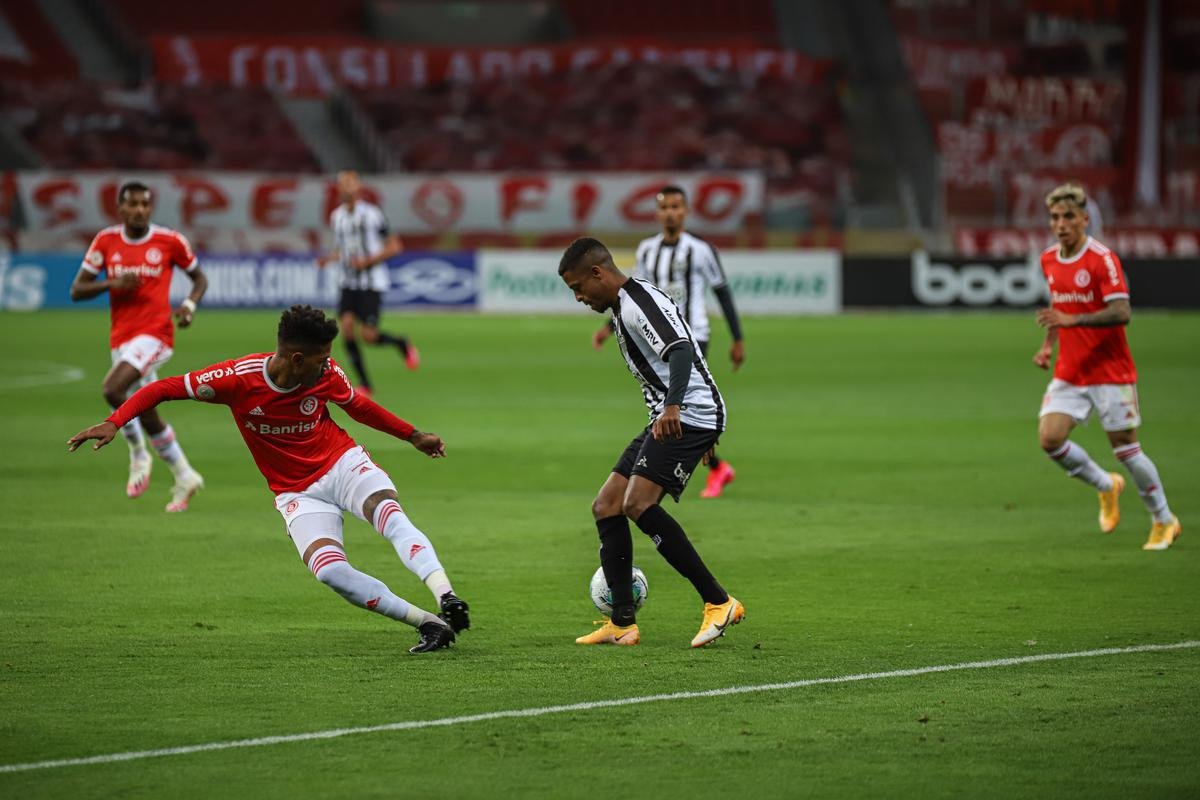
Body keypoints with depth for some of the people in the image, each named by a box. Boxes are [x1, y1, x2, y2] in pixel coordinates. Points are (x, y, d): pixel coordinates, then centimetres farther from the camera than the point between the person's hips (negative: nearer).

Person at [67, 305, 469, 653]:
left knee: (391, 516, -32)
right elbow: (163, 389, -13)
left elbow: (359, 405, 11)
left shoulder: (326, 374, -11)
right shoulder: (238, 378, -20)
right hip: (298, 493, -1)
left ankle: (447, 598, -41)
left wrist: (413, 436, 20)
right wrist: (113, 423, -25)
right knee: (330, 571, -26)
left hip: (344, 465, 1)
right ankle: (429, 624, -25)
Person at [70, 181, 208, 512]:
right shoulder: (106, 241, 3)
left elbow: (199, 277, 11)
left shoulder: (169, 241, -3)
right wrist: (113, 284, -14)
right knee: (146, 413, 12)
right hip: (121, 336, 5)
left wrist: (190, 305, -9)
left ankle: (138, 454, -7)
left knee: (112, 388, -25)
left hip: (155, 332, -5)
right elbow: (77, 290, 3)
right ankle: (184, 477, 30)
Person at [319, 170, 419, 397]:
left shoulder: (372, 214, -9)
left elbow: (394, 246, -6)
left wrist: (367, 261, -17)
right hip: (349, 283, 5)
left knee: (368, 335, -12)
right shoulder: (336, 217, 9)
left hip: (372, 283, -5)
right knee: (346, 325, -14)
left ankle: (402, 344, 22)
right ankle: (364, 384, -6)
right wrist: (329, 258, 2)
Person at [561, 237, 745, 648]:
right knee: (606, 507, 7)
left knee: (638, 504, -24)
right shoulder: (622, 308, 19)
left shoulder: (639, 302, -14)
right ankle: (622, 624, 6)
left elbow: (681, 350, -29)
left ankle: (718, 602, -20)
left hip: (689, 415, -11)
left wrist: (672, 408, -44)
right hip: (670, 420, 11)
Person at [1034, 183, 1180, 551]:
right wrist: (1048, 345, 9)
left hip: (1110, 372, -6)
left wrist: (1072, 320, -34)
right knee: (1050, 438, -11)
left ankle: (1165, 521, 18)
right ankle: (1106, 486, 15)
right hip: (1068, 372, 6)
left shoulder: (1102, 259, -15)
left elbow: (1121, 313, -24)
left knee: (1125, 447, -2)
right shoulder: (1049, 261, 7)